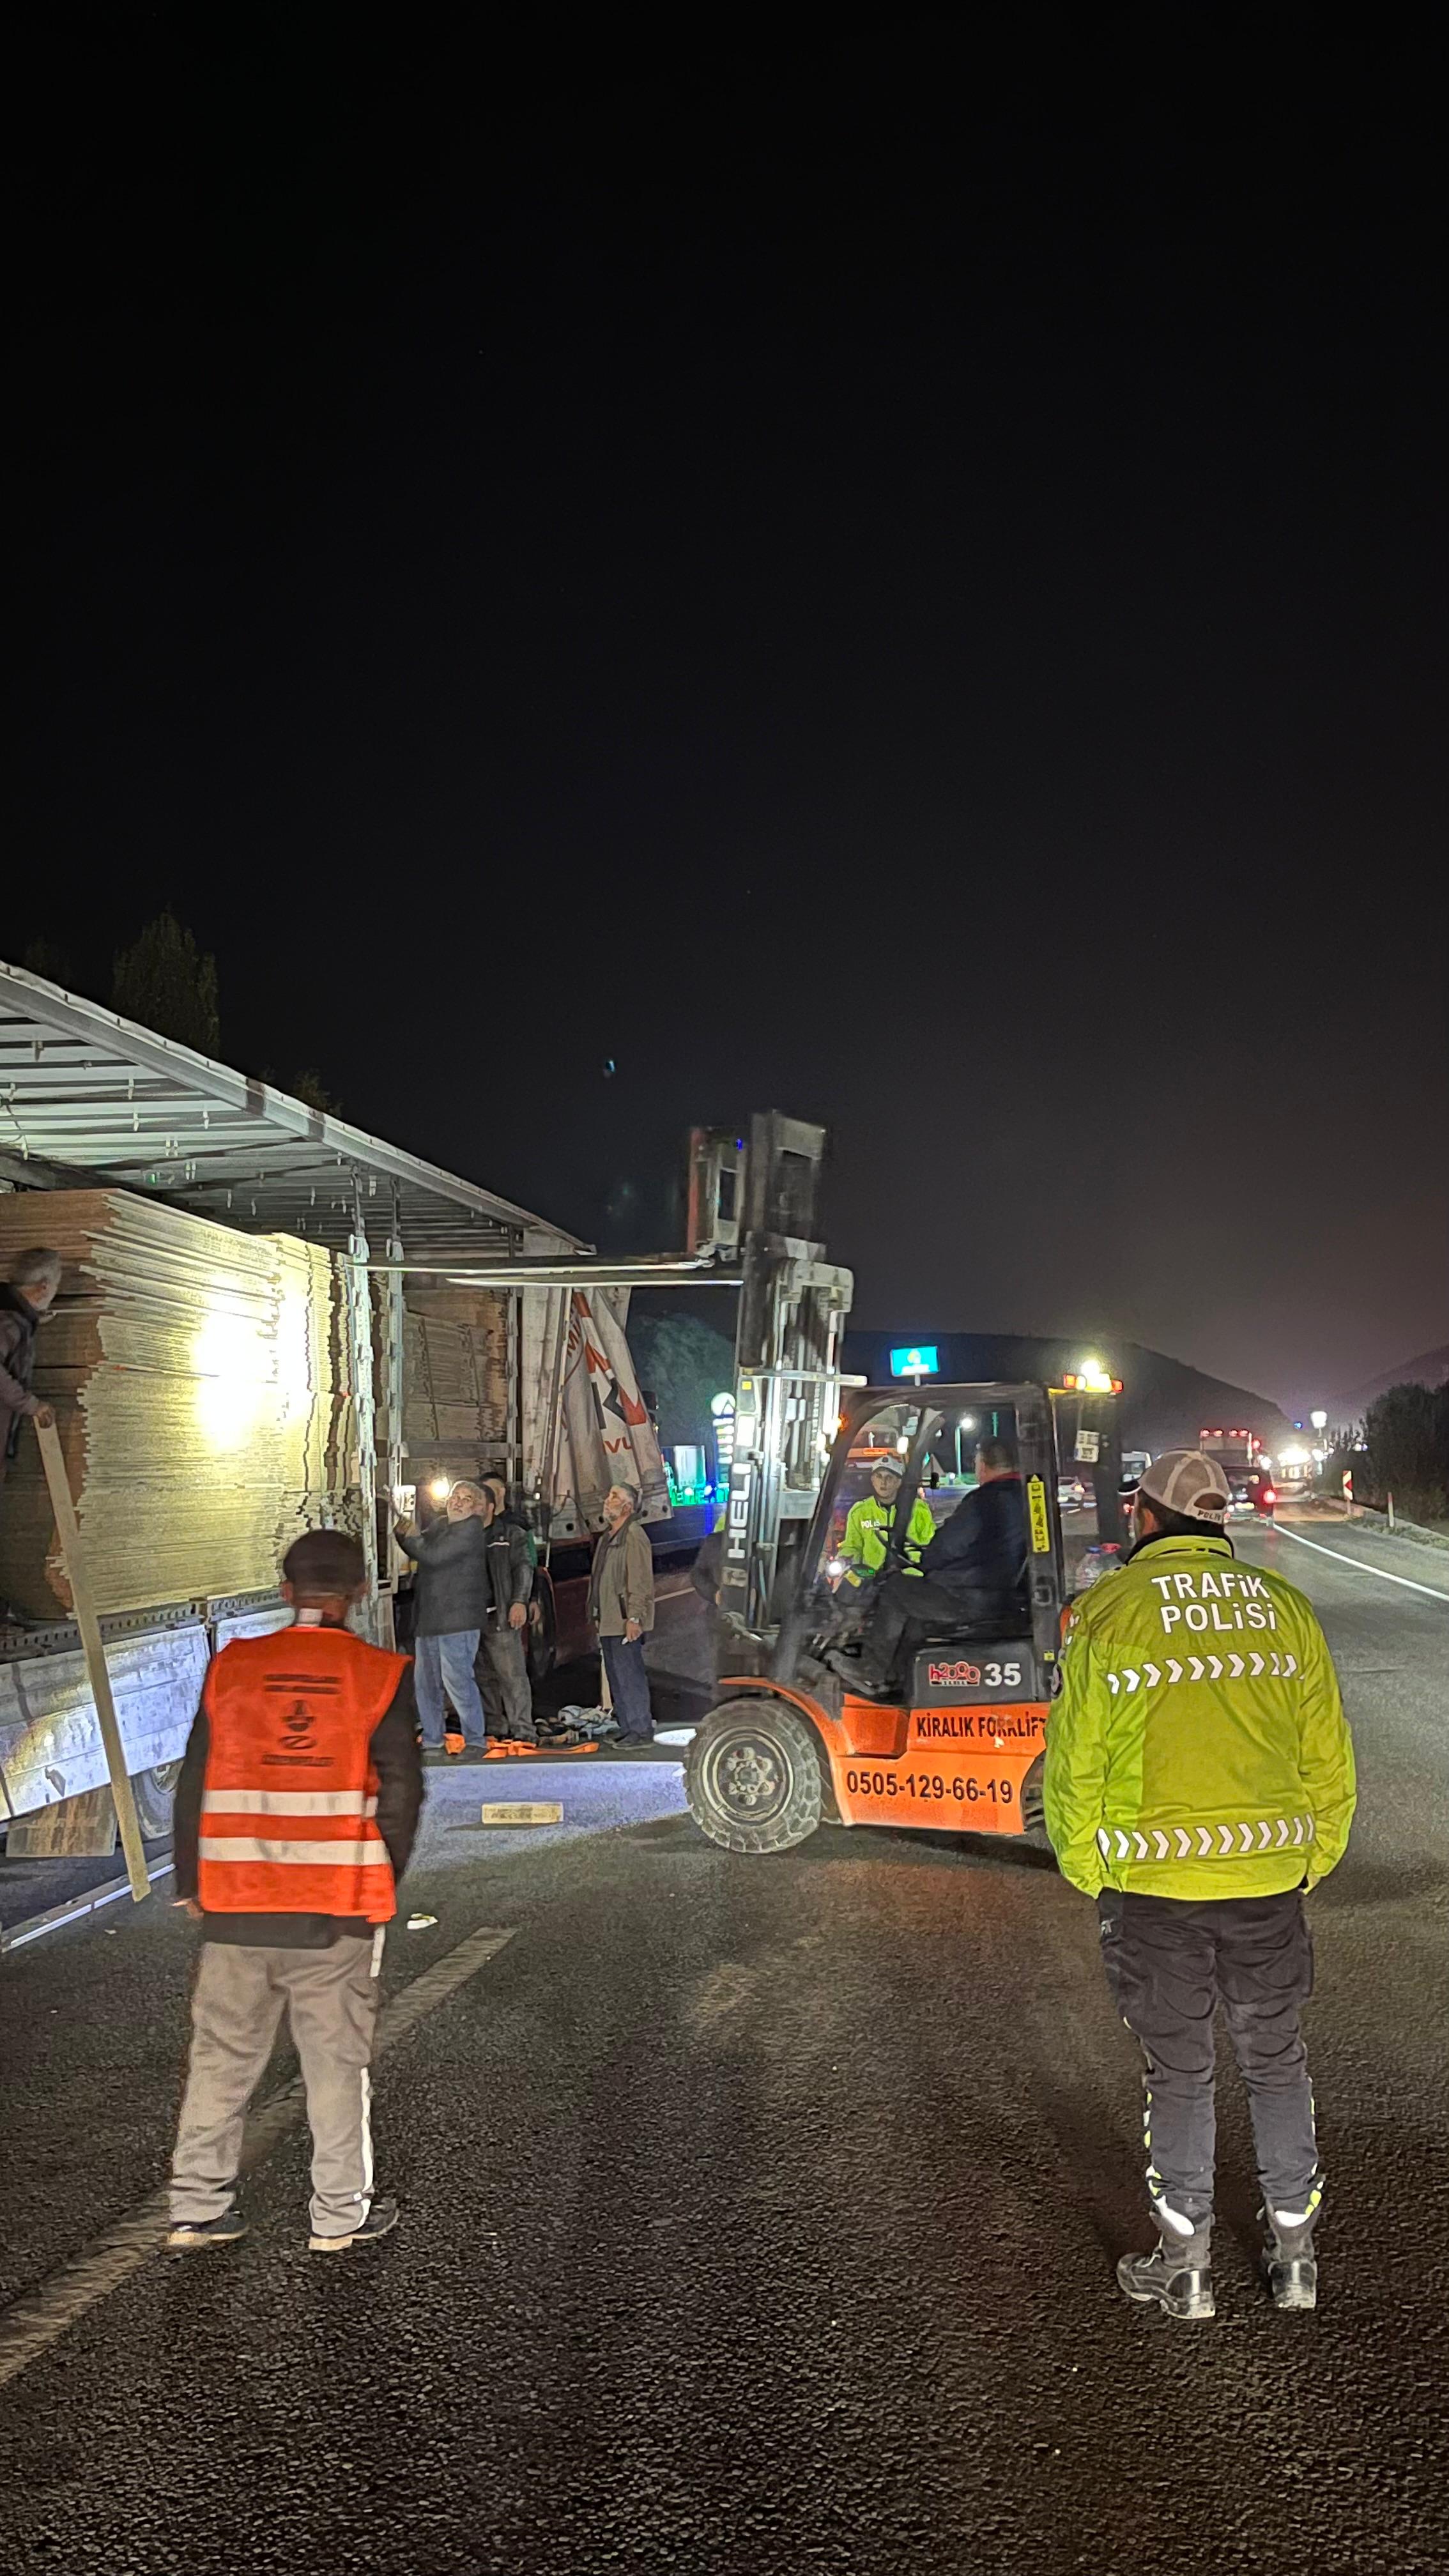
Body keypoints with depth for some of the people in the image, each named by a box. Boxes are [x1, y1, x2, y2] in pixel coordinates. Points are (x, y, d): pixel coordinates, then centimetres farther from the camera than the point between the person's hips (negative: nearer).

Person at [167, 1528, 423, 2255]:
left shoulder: (232, 1668, 0)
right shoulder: (380, 1675, -6)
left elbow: (195, 1783, 3)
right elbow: (401, 1791, -6)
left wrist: (191, 1884, 13)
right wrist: (381, 1883, 7)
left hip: (233, 1906, 2)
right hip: (337, 1908, -2)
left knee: (221, 2058, 15)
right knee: (337, 2061, 9)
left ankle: (196, 2210, 21)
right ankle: (340, 2215, 18)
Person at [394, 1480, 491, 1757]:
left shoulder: (471, 1529, -10)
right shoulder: (437, 1526, 17)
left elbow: (433, 1555, -18)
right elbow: (417, 1551, 29)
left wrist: (411, 1538, -1)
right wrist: (404, 1534, 8)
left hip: (457, 1620, -9)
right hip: (427, 1619, 9)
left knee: (458, 1680, -8)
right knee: (426, 1684, 11)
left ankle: (475, 1741, 3)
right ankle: (433, 1744, 20)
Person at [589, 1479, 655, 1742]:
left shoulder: (633, 1536, -12)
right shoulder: (607, 1536, 19)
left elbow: (641, 1581, -18)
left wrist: (634, 1617, -23)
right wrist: (597, 1616, 20)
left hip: (625, 1622, -10)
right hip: (609, 1622, 10)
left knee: (630, 1676, -10)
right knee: (617, 1679, 13)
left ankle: (642, 1730, -5)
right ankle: (627, 1729, 20)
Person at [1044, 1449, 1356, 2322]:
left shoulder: (1106, 1613, -7)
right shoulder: (1285, 1608, 2)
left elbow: (1076, 1763, -5)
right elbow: (1330, 1759, 6)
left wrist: (1090, 1876, 7)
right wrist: (1311, 1862, 18)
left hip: (1153, 1887, -2)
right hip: (1269, 1880, 3)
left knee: (1180, 2071, 11)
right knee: (1277, 2061, 18)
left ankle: (1186, 2264, 22)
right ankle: (1295, 2251, 30)